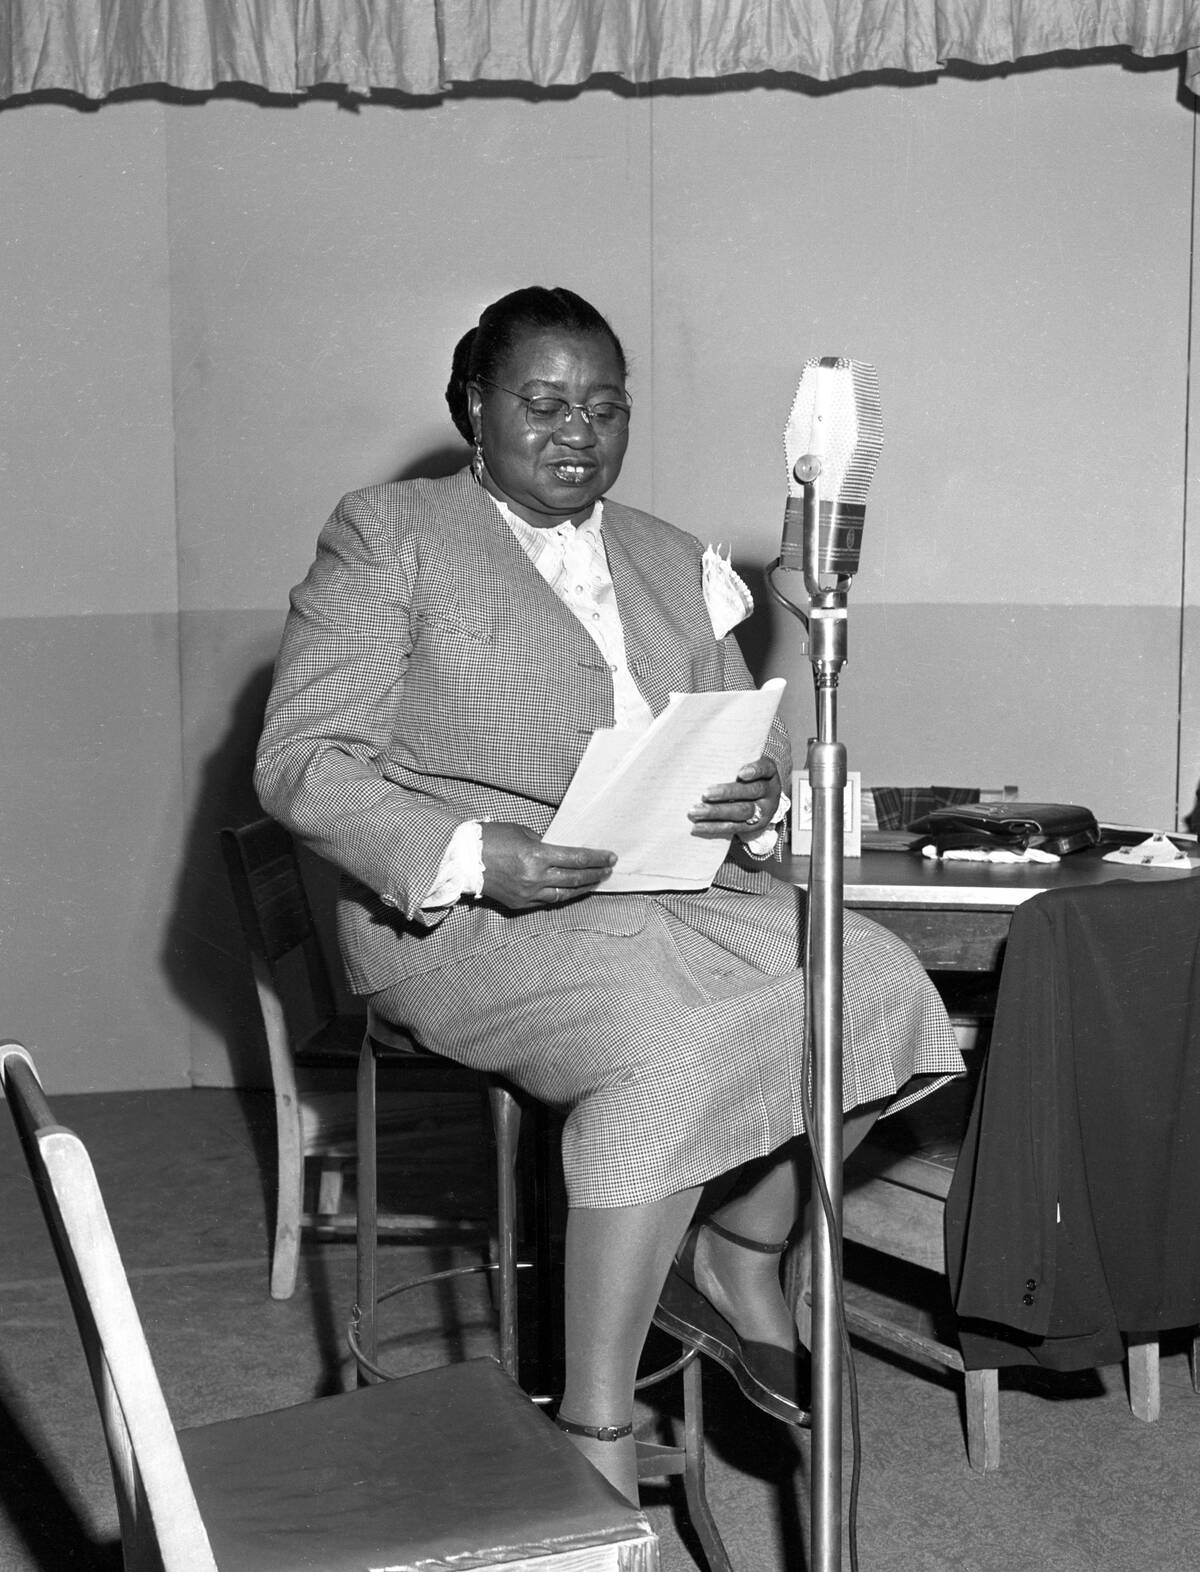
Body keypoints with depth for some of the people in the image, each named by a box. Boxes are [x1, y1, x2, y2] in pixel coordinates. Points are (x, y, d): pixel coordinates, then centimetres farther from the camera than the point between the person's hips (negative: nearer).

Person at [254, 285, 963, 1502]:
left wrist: (757, 799, -8)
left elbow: (752, 741, 19)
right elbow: (301, 760, -6)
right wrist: (474, 858, -22)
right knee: (673, 1048, -33)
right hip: (463, 913, -6)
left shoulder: (672, 562, 21)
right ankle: (594, 1435, -21)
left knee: (874, 978, -18)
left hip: (676, 896, 6)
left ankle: (736, 1264, 4)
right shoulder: (386, 536, 2)